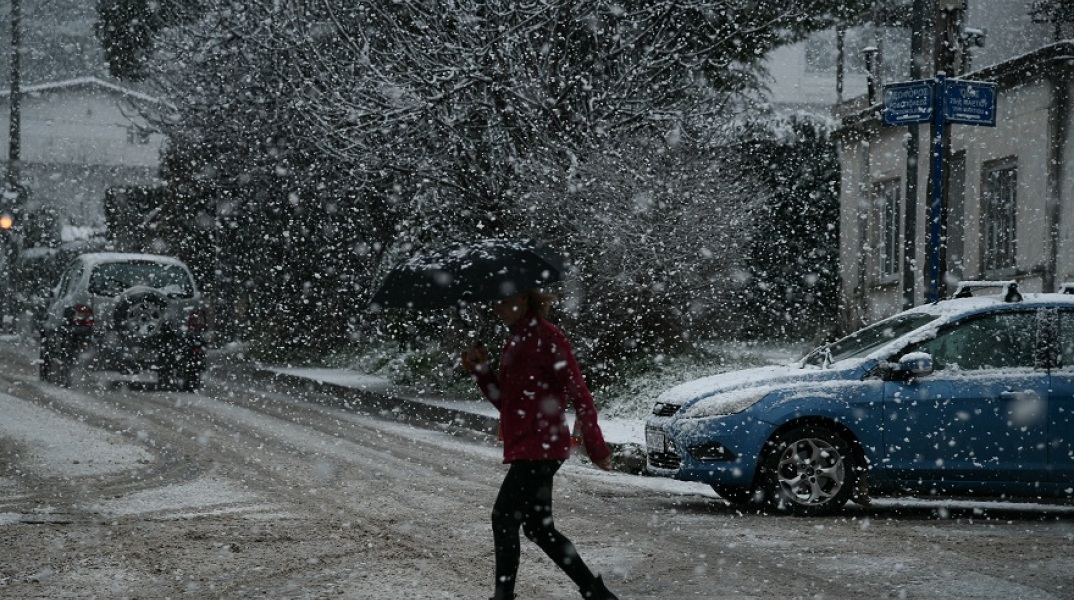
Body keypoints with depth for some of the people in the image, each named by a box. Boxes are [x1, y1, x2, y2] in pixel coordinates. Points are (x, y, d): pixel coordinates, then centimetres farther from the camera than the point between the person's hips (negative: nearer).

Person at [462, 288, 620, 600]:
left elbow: (579, 392, -14)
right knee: (539, 527, 12)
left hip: (540, 447, -10)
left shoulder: (547, 337, -12)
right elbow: (503, 400, 19)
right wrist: (480, 370, 4)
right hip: (525, 448, 10)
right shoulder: (516, 342, 16)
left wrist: (595, 444, -16)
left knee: (504, 517, -10)